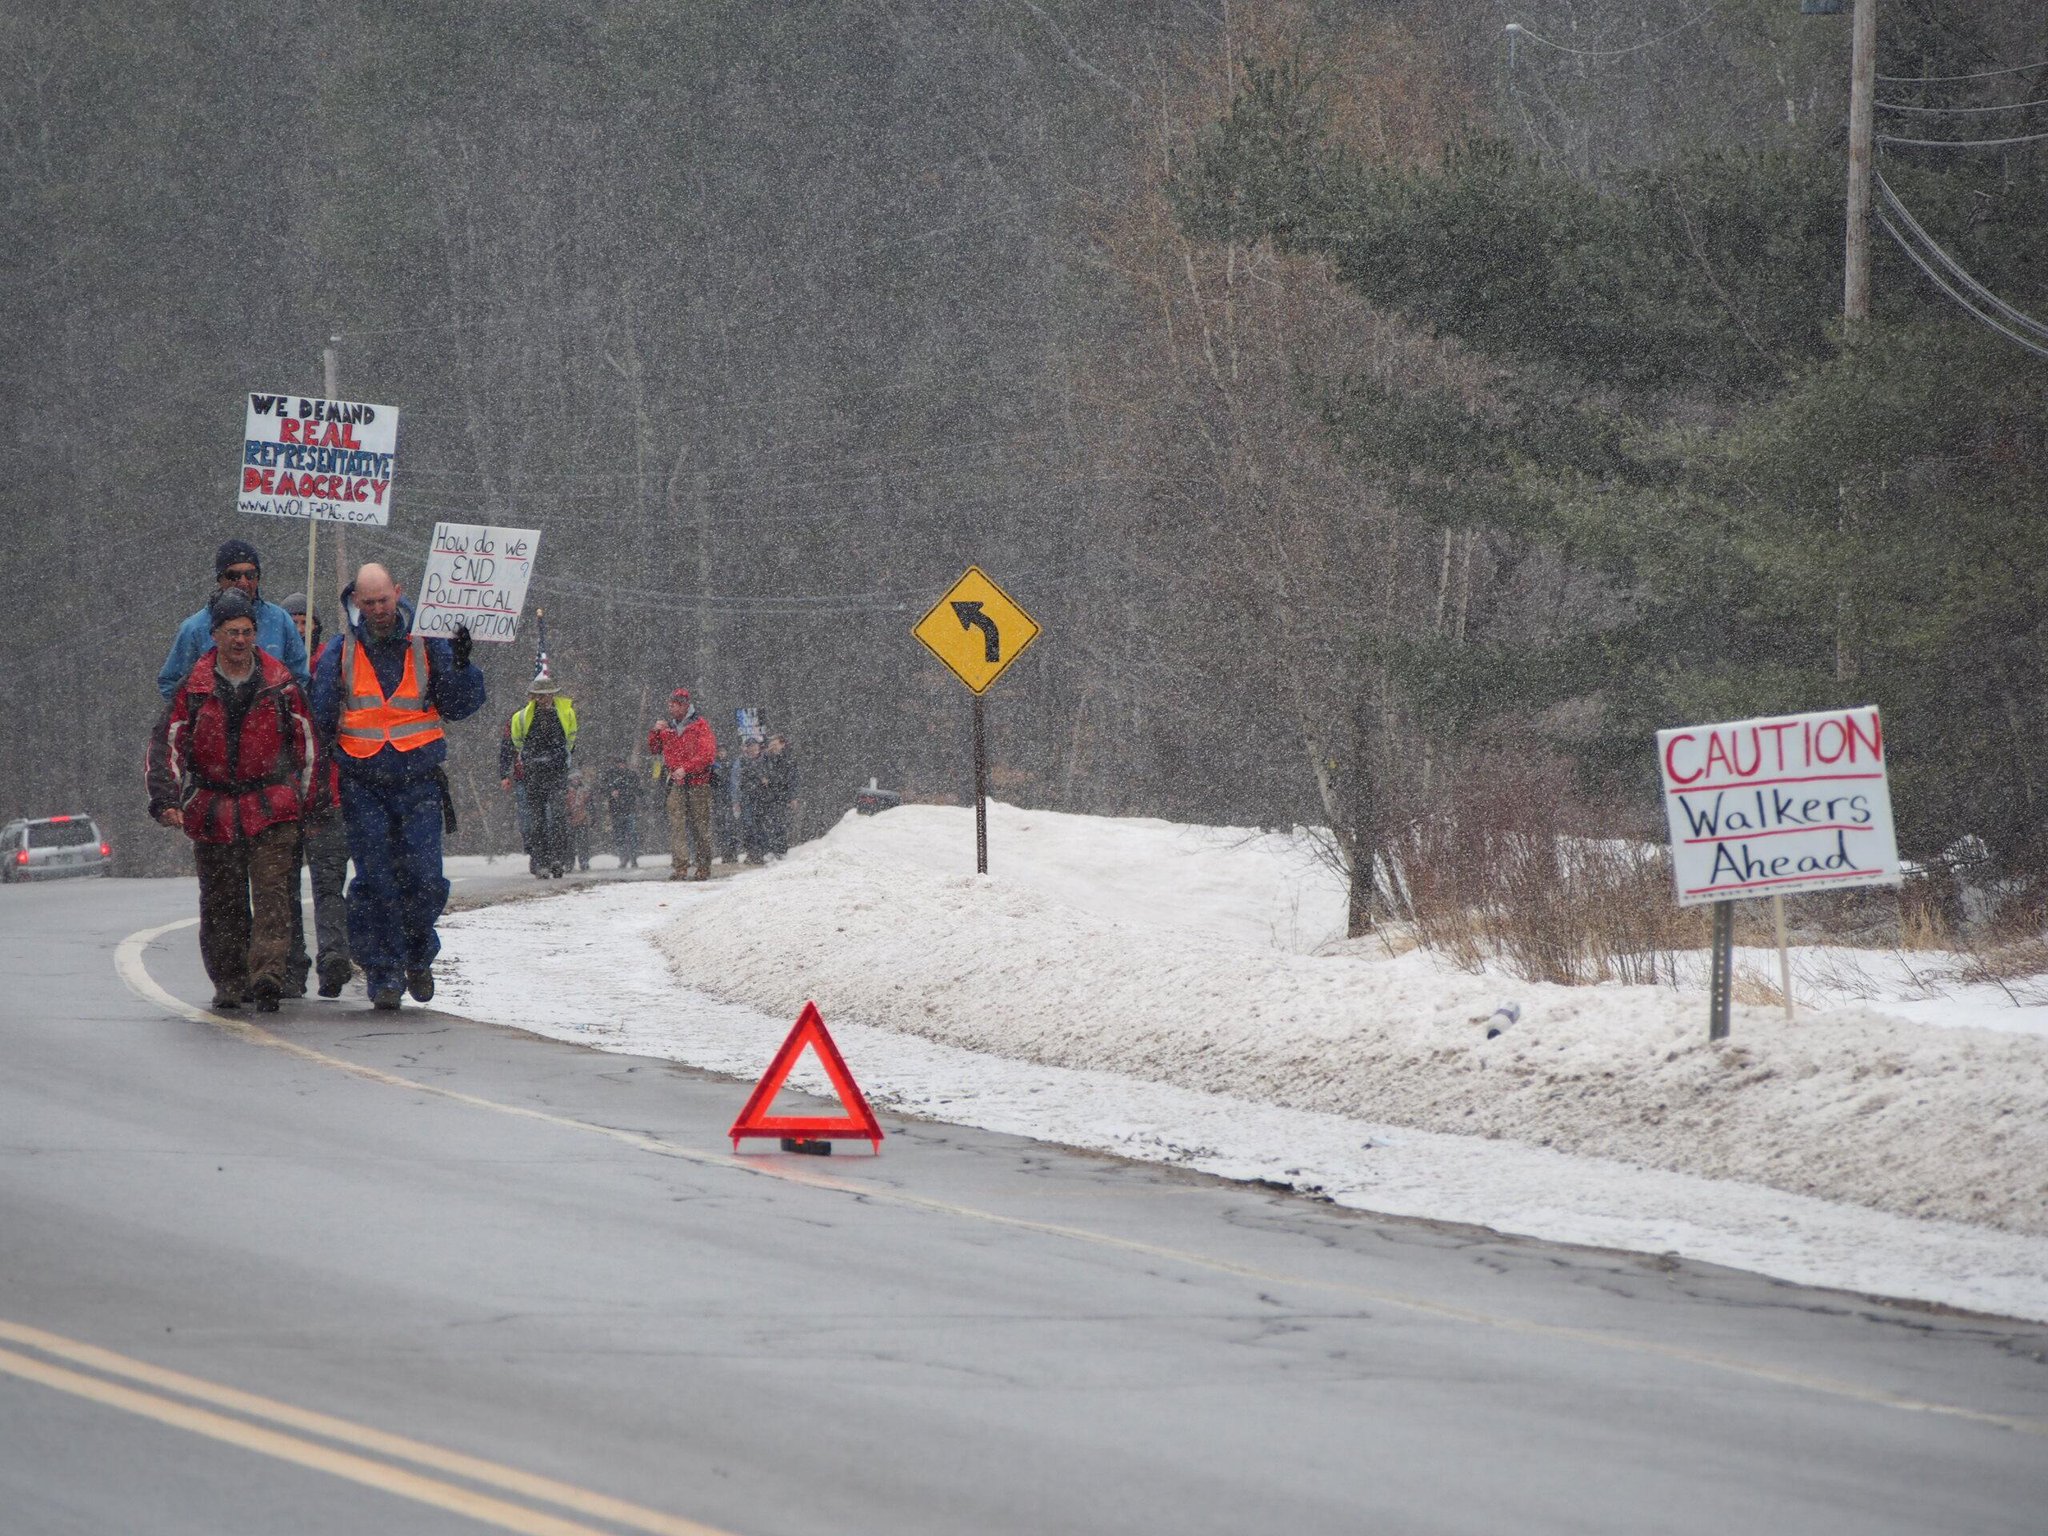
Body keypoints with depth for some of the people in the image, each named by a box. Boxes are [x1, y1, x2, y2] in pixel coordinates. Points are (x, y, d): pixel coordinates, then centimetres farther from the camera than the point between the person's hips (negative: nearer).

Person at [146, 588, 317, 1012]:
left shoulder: (281, 684, 2)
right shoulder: (194, 688, 1)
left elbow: (305, 743, 12)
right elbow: (166, 744, 0)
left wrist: (302, 797, 12)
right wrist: (166, 800, -12)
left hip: (272, 809, -1)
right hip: (212, 810, 1)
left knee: (272, 894, -15)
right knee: (221, 903, 7)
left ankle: (267, 975, -24)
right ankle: (229, 983, 19)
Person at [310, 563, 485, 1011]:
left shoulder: (426, 646, 5)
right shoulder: (340, 653, 5)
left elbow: (459, 706, 7)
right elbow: (319, 718, 7)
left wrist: (461, 665, -9)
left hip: (418, 781, 0)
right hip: (363, 784, 0)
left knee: (425, 879, -7)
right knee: (375, 884, -6)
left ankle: (418, 957, 17)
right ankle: (384, 974, 2)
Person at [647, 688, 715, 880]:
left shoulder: (700, 725, -1)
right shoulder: (667, 727, 14)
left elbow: (708, 754, -8)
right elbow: (652, 751, 19)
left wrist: (686, 769, -17)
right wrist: (655, 732, 1)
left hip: (698, 783, -3)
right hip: (676, 785, 3)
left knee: (700, 825, 2)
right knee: (676, 824, -9)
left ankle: (704, 868, 9)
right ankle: (679, 866, -14)